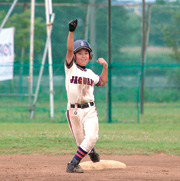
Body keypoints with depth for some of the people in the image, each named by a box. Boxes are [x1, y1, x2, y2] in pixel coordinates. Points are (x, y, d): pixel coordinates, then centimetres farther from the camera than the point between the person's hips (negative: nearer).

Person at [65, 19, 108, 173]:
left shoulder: (90, 73, 14)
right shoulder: (71, 68, 0)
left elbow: (102, 82, 30)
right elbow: (69, 49, -14)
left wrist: (105, 66, 18)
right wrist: (71, 31, -25)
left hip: (90, 110, 3)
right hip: (74, 110, -3)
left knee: (91, 137, -18)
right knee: (81, 141, 3)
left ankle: (73, 164, -13)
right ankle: (91, 150, 37)